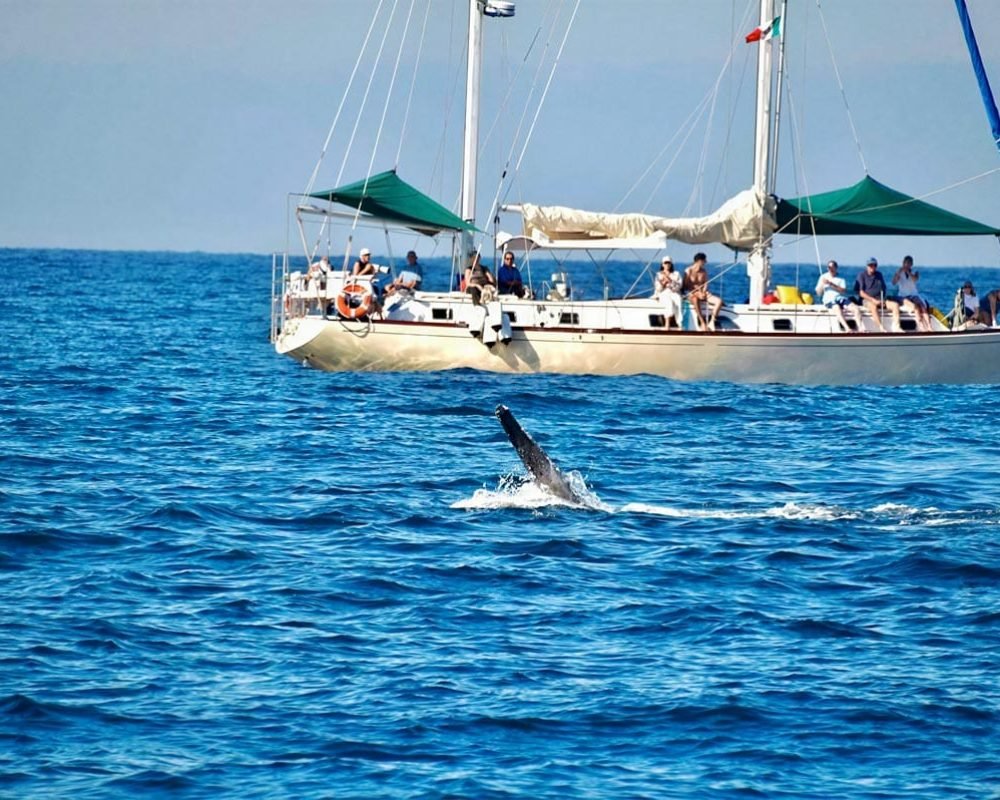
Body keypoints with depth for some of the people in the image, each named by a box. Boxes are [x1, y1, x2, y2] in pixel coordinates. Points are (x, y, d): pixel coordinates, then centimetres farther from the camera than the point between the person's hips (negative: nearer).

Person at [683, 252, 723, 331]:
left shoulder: (704, 272, 12)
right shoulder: (688, 271, -2)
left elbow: (706, 284, 8)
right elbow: (685, 286, -6)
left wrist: (703, 292, -13)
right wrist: (697, 292, -16)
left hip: (703, 294, 5)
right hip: (692, 294, -5)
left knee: (719, 301, -21)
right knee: (695, 300, -43)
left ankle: (711, 322, -22)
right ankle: (703, 324, -40)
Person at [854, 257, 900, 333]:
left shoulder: (879, 275, 18)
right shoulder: (862, 276, 2)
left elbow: (883, 289, 20)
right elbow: (861, 293, -6)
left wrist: (883, 300, 0)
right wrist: (873, 300, -16)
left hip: (880, 299, 5)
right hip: (867, 300, -5)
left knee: (895, 305, -18)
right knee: (873, 307, -39)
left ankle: (896, 327, -28)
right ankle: (882, 328, -48)